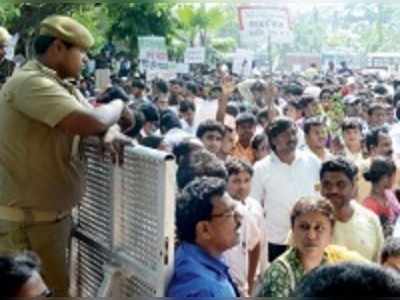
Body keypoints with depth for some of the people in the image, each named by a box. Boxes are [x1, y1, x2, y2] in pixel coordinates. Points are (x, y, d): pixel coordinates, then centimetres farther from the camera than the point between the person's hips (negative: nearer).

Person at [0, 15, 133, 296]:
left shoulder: (61, 85, 11)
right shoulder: (30, 82, -22)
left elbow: (95, 120, 15)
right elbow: (90, 122, -32)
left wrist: (111, 133, -10)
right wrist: (118, 105, -10)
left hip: (55, 212, 10)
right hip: (28, 219, -10)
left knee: (58, 287, 19)